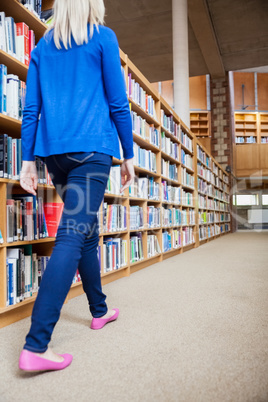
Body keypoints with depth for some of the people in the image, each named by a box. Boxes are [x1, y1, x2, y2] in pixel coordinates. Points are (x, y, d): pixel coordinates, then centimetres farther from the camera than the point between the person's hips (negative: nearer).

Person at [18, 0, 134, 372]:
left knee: (87, 230, 16)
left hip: (53, 151, 6)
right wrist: (129, 155, 5)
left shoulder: (42, 46, 18)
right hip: (91, 148, -6)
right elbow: (118, 104, 0)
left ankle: (100, 310, 30)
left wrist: (27, 160, 11)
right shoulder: (103, 37, 6)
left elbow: (31, 109, 11)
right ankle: (35, 345, -14)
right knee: (72, 237, -12)